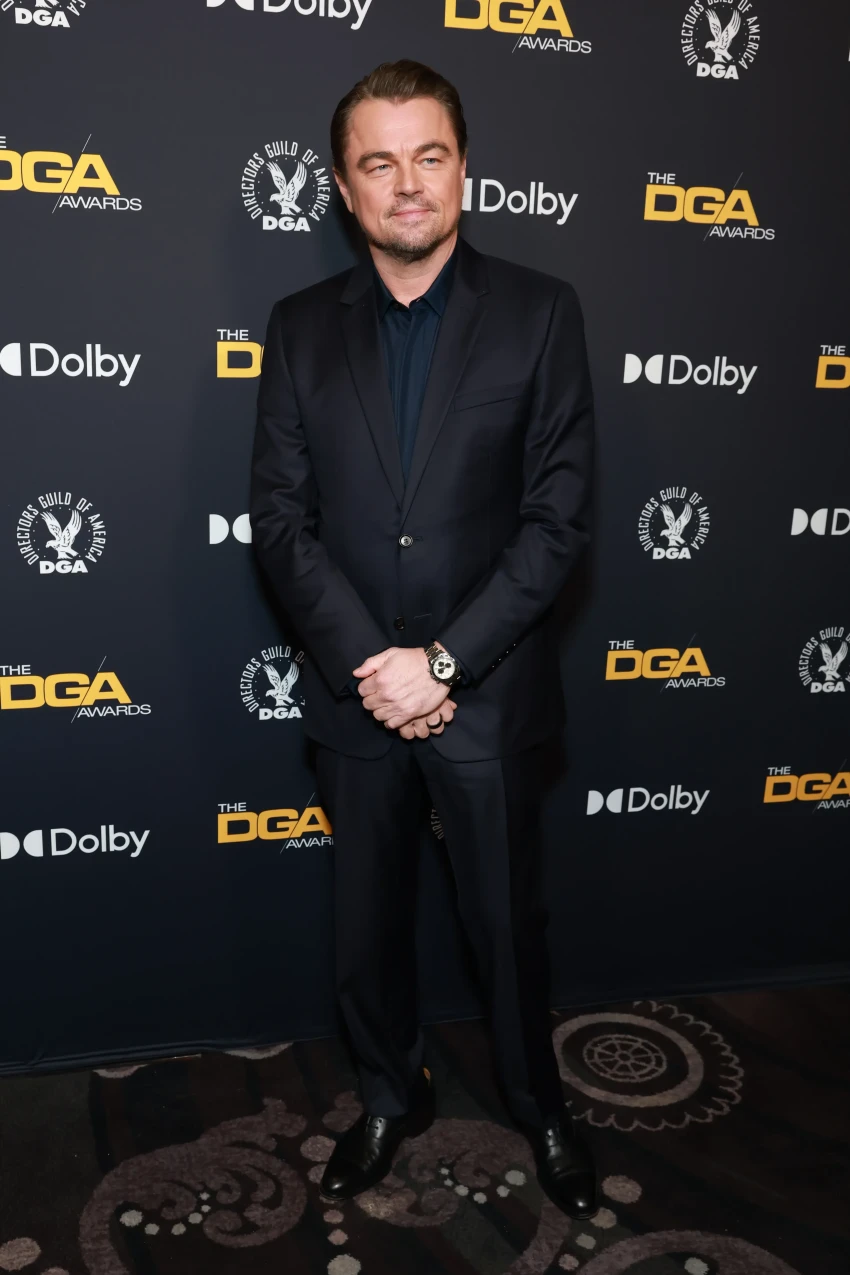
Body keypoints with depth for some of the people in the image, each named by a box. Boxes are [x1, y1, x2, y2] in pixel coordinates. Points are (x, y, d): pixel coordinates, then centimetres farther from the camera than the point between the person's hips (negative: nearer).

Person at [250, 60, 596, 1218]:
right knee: (367, 927, 17)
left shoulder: (539, 312, -4)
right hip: (356, 696, 2)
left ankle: (540, 1105, 42)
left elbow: (557, 519, -9)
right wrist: (368, 664, -13)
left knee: (509, 922, 15)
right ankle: (392, 1098, 43)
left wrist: (441, 663, -15)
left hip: (489, 695, -2)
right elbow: (279, 519, -2)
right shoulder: (302, 327, 2)